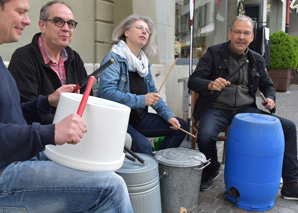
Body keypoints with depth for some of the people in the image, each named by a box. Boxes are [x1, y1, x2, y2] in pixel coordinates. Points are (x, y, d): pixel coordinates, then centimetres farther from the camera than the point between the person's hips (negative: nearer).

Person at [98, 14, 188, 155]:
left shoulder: (144, 62, 13)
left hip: (139, 118, 8)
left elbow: (153, 93, 17)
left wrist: (169, 116, 4)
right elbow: (106, 92, -23)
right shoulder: (114, 58, -10)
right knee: (143, 146, -31)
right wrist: (141, 100, -26)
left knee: (180, 126, 4)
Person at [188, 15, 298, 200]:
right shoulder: (214, 53, -3)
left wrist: (270, 98, -2)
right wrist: (210, 84, -33)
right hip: (217, 108, -4)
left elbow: (268, 85, 22)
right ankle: (211, 171, 2)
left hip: (246, 109, 5)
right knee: (205, 136, -35)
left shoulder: (257, 60, 11)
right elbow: (193, 81, -10)